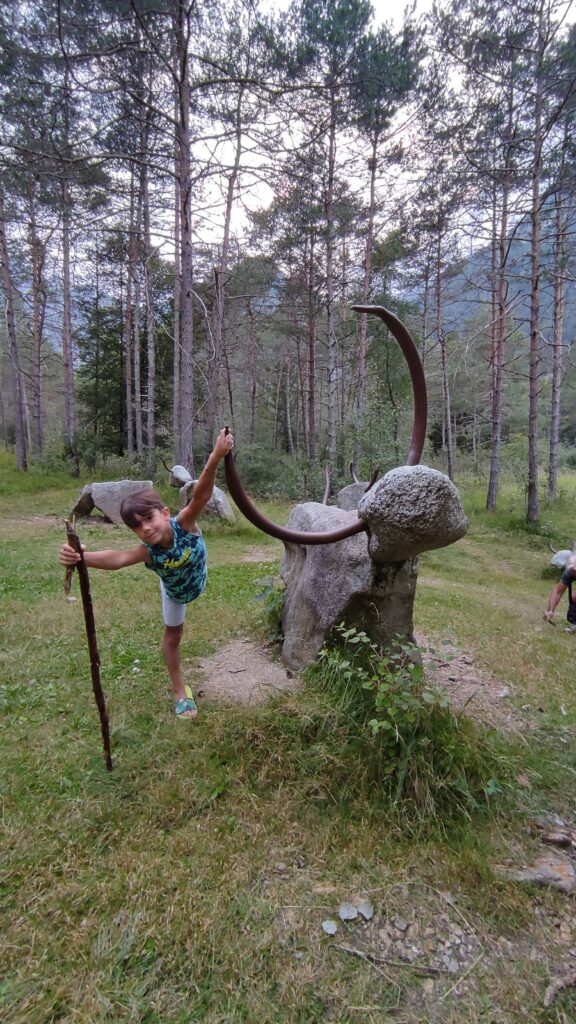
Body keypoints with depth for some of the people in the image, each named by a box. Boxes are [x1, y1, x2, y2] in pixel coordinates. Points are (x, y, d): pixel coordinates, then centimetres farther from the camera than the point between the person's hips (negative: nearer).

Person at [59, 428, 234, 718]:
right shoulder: (148, 551, -42)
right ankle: (180, 691, 29)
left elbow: (201, 495, -61)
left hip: (196, 580, 1)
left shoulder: (184, 524, -43)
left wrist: (215, 459, -78)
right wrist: (81, 557, -83)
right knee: (173, 634, 12)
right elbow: (117, 558, -63)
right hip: (173, 591, -1)